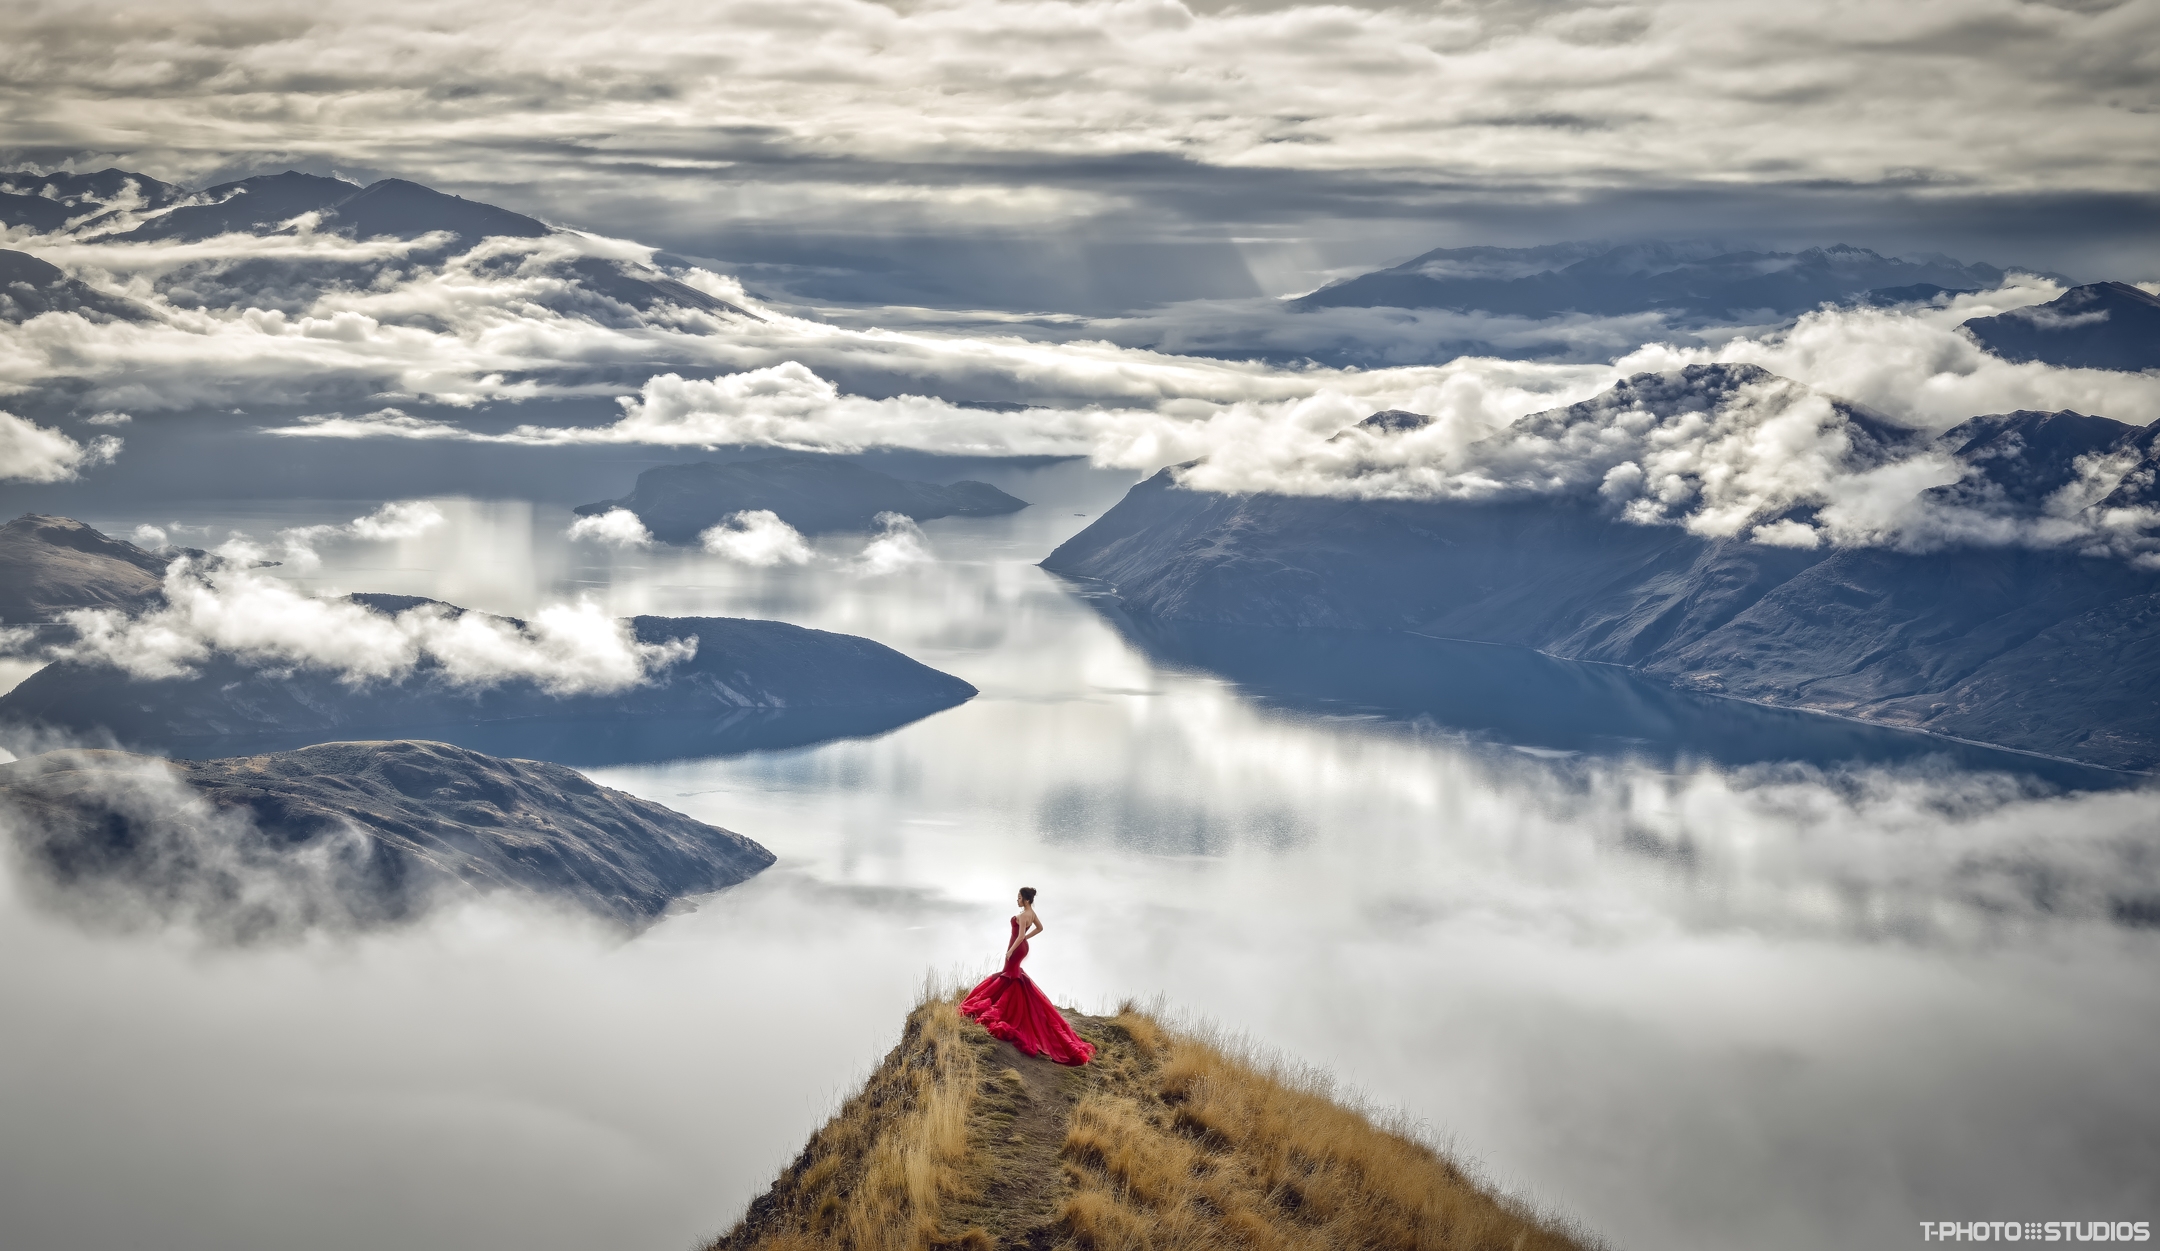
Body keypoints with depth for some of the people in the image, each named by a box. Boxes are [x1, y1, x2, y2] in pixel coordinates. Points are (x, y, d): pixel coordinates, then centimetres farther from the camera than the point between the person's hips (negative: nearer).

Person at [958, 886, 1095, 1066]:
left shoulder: (1023, 915, -25)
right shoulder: (1031, 913, 4)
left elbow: (1020, 935, -30)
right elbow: (1040, 928, 20)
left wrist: (1010, 950, -25)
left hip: (1017, 948, -10)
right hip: (1022, 946, 10)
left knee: (1010, 975, 2)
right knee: (1011, 973, 21)